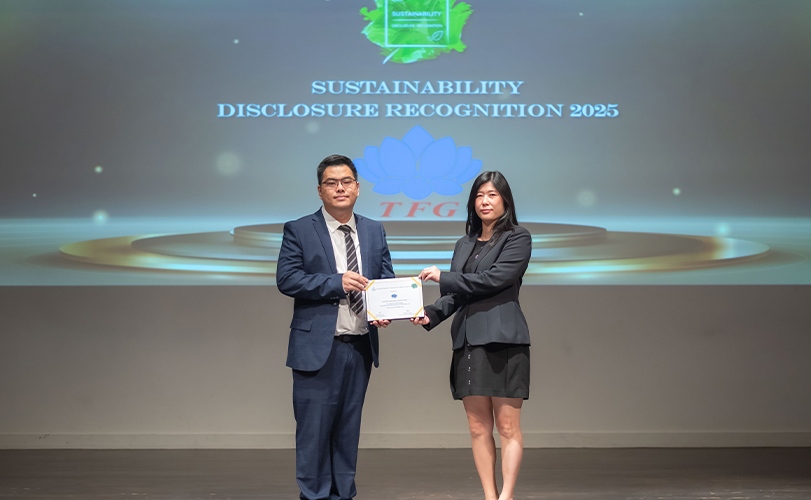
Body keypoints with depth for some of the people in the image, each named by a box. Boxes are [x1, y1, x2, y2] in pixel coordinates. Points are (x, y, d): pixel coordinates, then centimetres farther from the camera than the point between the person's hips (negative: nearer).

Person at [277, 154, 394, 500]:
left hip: (361, 346, 4)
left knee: (348, 427, 12)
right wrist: (336, 282, -18)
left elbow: (386, 278, 13)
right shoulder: (299, 231, -1)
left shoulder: (375, 231, 12)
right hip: (318, 347, -4)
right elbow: (286, 279, -10)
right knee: (315, 429, -2)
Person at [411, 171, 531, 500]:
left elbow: (495, 278, -11)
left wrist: (443, 277, -5)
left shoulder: (518, 239, 3)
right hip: (468, 341, 6)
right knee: (478, 428, 4)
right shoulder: (464, 245, 21)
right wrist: (431, 314, -3)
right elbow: (455, 296, 17)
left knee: (507, 426, -5)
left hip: (503, 339, -6)